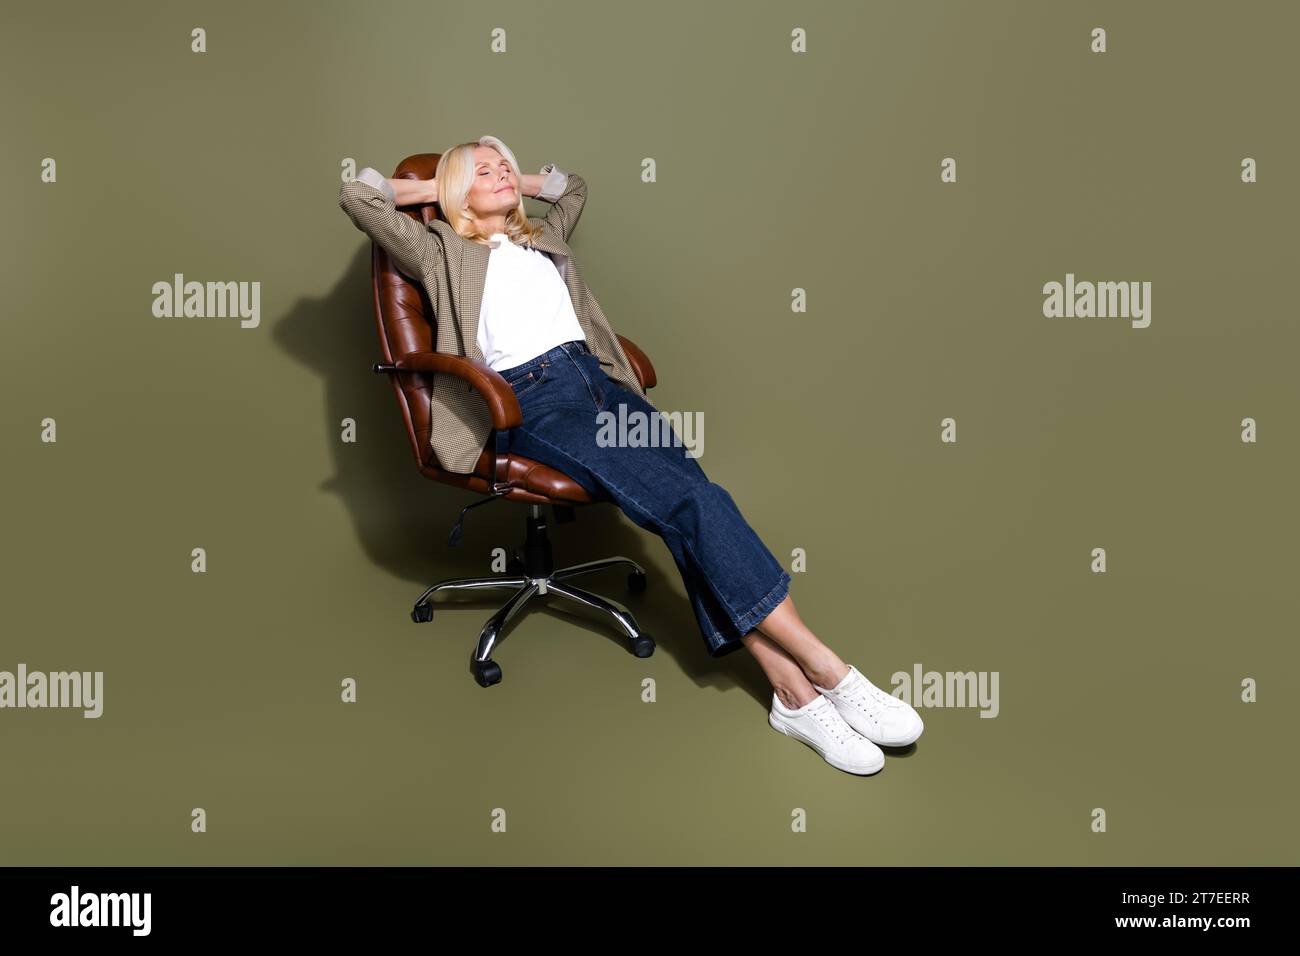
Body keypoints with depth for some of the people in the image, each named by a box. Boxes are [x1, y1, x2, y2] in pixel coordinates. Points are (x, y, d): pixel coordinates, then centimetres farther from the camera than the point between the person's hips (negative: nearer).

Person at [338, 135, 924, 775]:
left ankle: (792, 688, -26)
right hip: (533, 399, -6)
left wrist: (520, 185, 38)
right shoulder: (443, 253, 16)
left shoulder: (538, 240, 32)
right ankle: (829, 671, -23)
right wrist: (435, 188, 20)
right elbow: (356, 194, 9)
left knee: (695, 499, -21)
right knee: (692, 503, -24)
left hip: (598, 378, 6)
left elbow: (574, 186, 50)